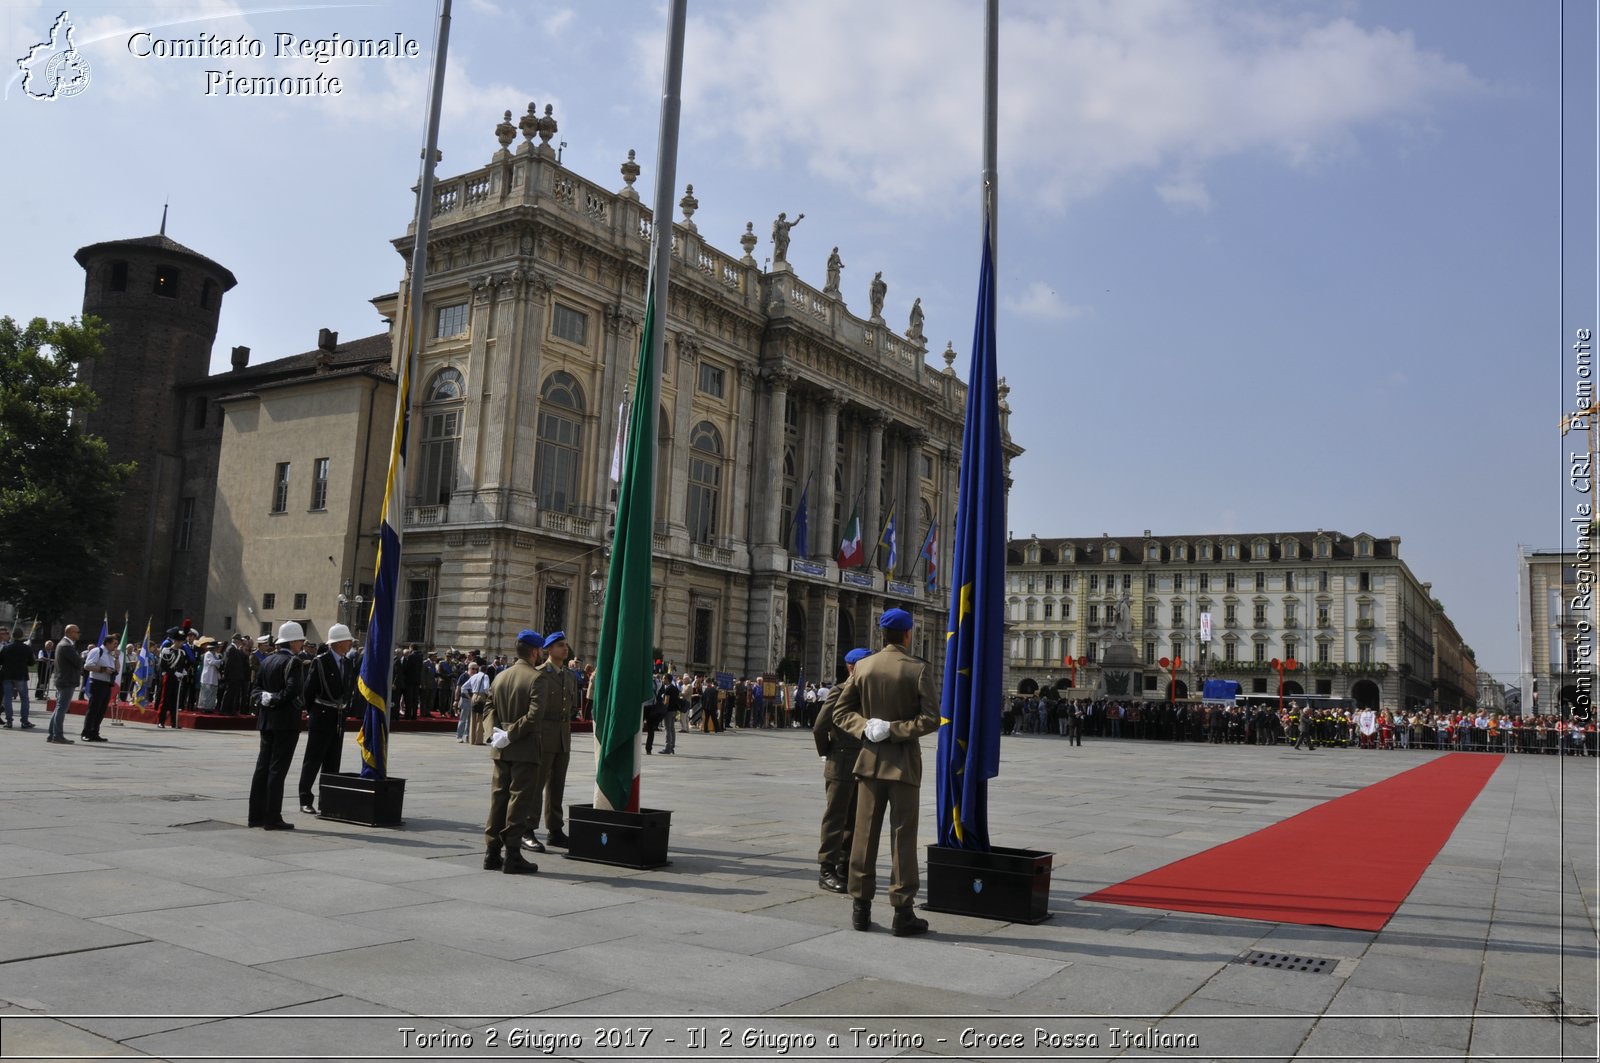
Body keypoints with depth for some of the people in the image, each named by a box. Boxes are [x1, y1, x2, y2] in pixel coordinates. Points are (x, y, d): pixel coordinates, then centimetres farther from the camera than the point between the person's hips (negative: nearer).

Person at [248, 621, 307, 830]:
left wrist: (263, 699, -2)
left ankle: (256, 815, 15)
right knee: (278, 769, -4)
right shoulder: (294, 662, -12)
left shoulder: (267, 661, 13)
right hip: (286, 720, -8)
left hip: (267, 720, 8)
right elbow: (294, 690, -22)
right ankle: (272, 818, -2)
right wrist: (275, 700, -8)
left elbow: (256, 687, 12)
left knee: (263, 767, 11)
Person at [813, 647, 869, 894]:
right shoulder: (840, 692, -10)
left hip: (862, 768, 7)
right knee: (835, 818, -1)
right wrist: (826, 752, 1)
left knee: (855, 820, 12)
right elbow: (819, 728, -11)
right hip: (841, 767, -7)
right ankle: (826, 870, 6)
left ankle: (845, 868, 22)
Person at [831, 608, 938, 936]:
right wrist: (896, 730, -11)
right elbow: (930, 719, -15)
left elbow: (841, 711, 4)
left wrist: (865, 727, -5)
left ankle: (861, 907, 13)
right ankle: (902, 912, 4)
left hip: (870, 760, 3)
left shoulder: (863, 667, 3)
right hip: (904, 763, -3)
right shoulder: (918, 669, -9)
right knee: (903, 836, 2)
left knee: (864, 833, 9)